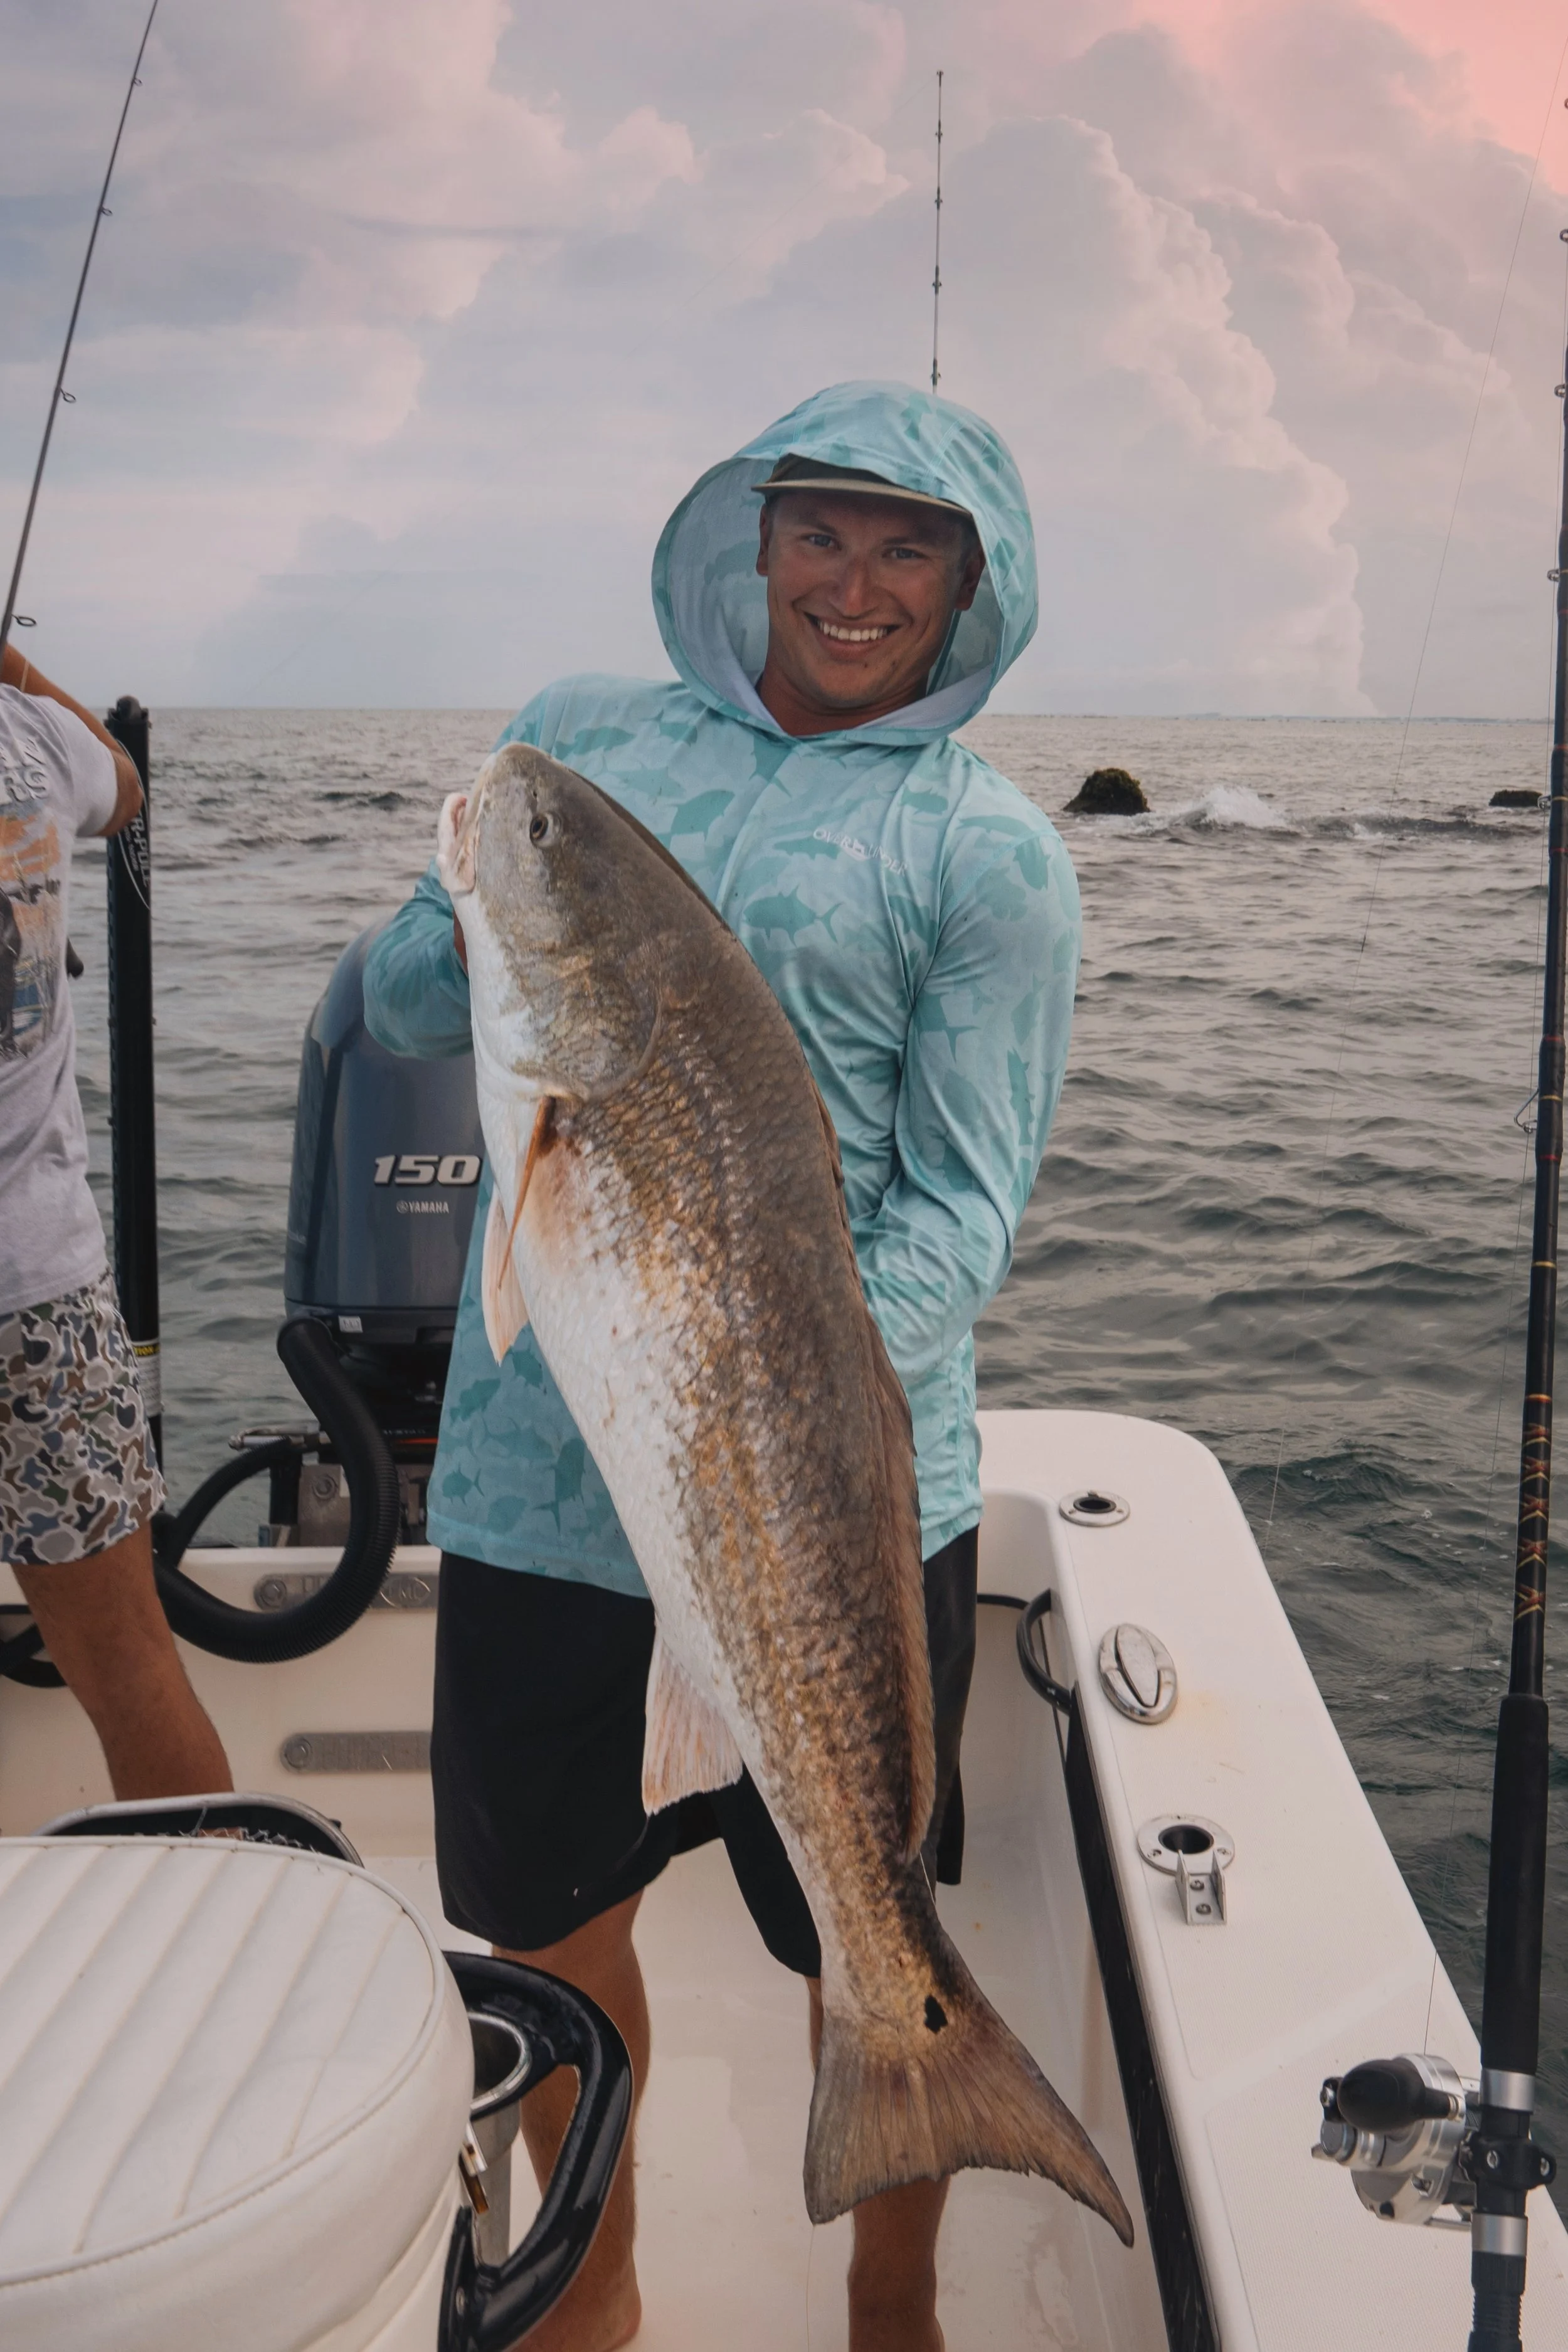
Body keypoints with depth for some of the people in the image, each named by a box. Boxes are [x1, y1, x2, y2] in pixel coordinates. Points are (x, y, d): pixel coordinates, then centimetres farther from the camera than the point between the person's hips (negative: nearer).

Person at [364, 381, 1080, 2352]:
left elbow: (958, 1210, -8)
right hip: (532, 1467, 3)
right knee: (539, 1916, 17)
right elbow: (396, 997, 12)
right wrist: (494, 944, -11)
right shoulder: (581, 730, 10)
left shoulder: (990, 849, -1)